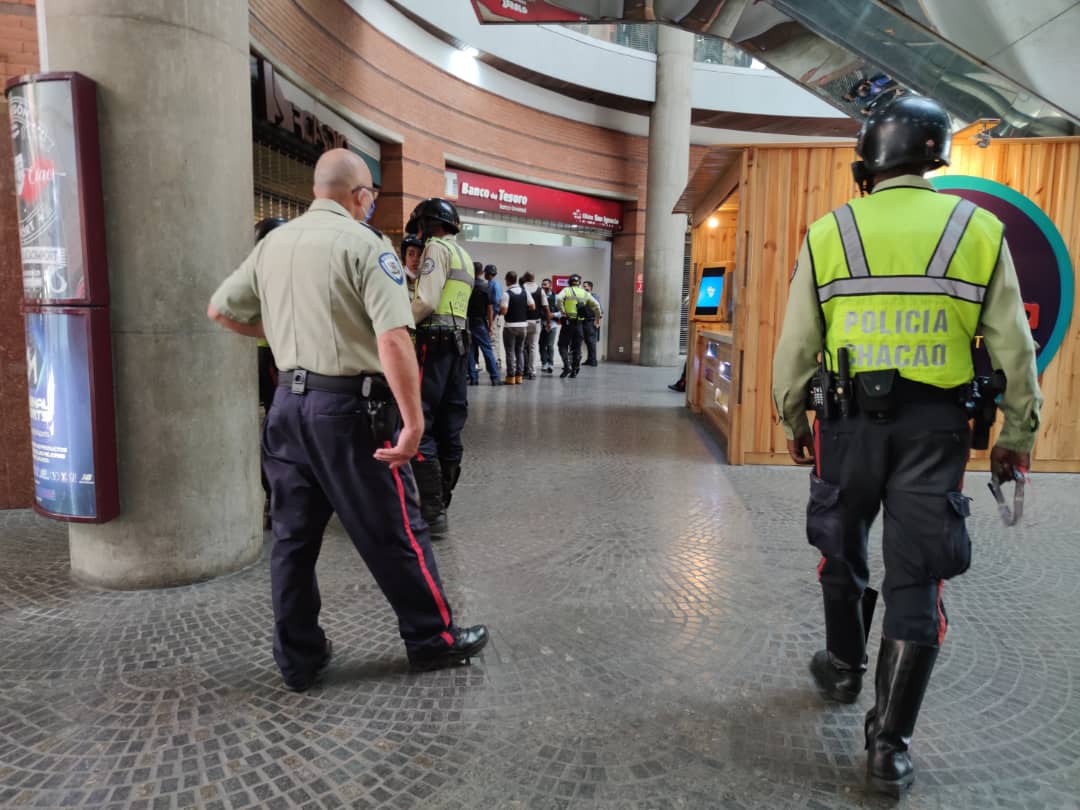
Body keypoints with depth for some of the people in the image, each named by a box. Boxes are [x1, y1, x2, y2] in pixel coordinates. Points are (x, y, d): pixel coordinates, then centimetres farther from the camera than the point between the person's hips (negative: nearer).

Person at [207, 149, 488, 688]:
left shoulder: (273, 242, 11)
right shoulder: (364, 243, -10)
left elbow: (219, 310, 19)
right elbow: (394, 341, -21)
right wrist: (413, 422, -19)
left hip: (289, 402, 7)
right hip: (350, 406, -6)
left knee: (293, 536, 14)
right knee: (394, 533, 6)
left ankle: (298, 659, 25)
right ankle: (433, 640, 21)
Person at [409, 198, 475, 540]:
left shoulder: (437, 248, -4)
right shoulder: (464, 255, 23)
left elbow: (426, 302, -16)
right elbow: (449, 302, 16)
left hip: (435, 342, -9)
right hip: (459, 343, 9)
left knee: (418, 426, -8)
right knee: (449, 427, 10)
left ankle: (432, 513, -9)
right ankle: (440, 503, 17)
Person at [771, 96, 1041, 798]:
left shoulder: (829, 232, -1)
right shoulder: (979, 230, 1)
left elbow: (796, 345, 1)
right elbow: (1014, 349, 2)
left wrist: (793, 420, 13)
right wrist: (1018, 434, 13)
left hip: (850, 418, 0)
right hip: (935, 425, 0)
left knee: (842, 552, 21)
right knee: (916, 578, 5)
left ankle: (845, 668, 42)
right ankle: (891, 745, 10)